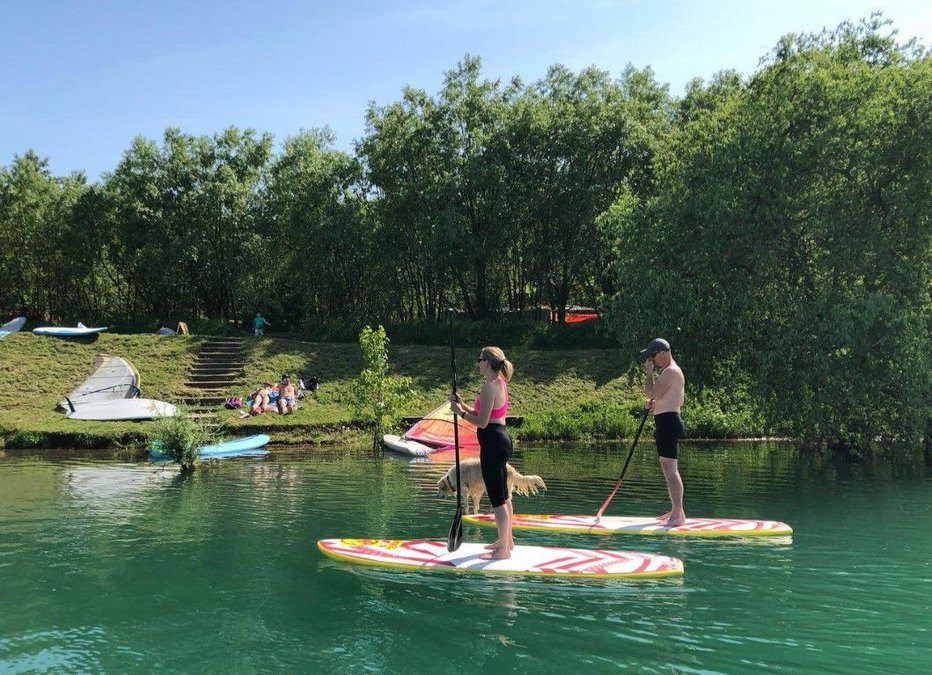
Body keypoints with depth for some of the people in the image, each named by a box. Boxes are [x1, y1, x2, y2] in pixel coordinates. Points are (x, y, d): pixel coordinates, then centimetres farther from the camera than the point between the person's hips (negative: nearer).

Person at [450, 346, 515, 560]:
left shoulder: (489, 386, -19)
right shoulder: (499, 383, 11)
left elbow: (482, 422, -20)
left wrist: (460, 412, -8)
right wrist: (463, 405, 10)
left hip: (493, 443, -11)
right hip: (501, 439, 11)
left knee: (496, 498, -2)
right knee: (503, 495, 20)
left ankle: (503, 549, 5)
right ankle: (507, 540, 33)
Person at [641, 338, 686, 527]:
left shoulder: (670, 371, -14)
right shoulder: (672, 371, 20)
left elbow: (650, 393, -21)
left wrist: (649, 373, -7)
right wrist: (656, 403, 14)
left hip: (667, 422, -11)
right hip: (668, 421, 11)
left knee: (670, 469, -12)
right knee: (668, 468, 15)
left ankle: (678, 515, -12)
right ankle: (676, 511, 22)